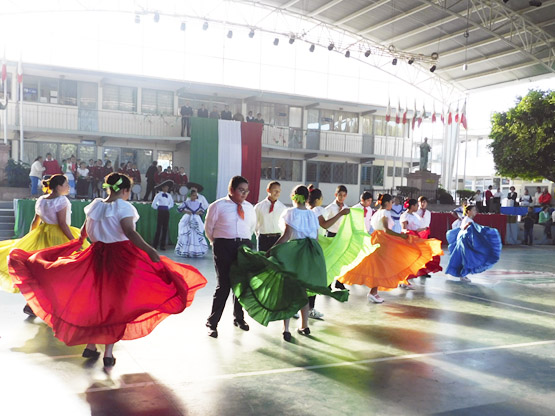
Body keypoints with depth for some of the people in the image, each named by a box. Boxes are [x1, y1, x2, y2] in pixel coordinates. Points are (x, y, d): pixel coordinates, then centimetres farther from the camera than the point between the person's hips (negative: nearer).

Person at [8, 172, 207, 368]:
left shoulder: (95, 205, 6)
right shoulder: (123, 207, -12)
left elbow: (84, 231, 17)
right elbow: (130, 232, -26)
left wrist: (78, 242, 38)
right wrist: (149, 250, -32)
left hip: (97, 256, 5)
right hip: (121, 257, -5)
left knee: (95, 298, 20)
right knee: (116, 303, 4)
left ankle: (90, 346, 27)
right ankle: (108, 354, 5)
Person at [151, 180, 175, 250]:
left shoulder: (169, 196, 10)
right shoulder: (158, 195, -5)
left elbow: (171, 204, 24)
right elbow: (153, 204, -6)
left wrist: (168, 207, 9)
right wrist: (158, 208, 3)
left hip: (166, 212, 5)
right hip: (160, 212, -5)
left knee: (165, 229, 2)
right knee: (159, 228, -5)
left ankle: (162, 245, 7)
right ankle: (155, 245, 1)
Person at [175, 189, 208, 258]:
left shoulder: (198, 203, 9)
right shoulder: (186, 203, -1)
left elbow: (203, 211, 16)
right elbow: (179, 209, -2)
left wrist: (199, 212, -4)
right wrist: (186, 211, -12)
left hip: (196, 220, 3)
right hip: (188, 220, -3)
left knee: (197, 235, -2)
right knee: (187, 235, -6)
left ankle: (196, 251, 5)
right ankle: (186, 251, 0)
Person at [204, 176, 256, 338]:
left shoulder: (249, 207, 12)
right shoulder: (218, 206, -1)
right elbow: (208, 229, 6)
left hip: (244, 246, 5)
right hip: (224, 247, -4)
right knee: (224, 284, -9)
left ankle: (239, 318, 27)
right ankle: (212, 323, 0)